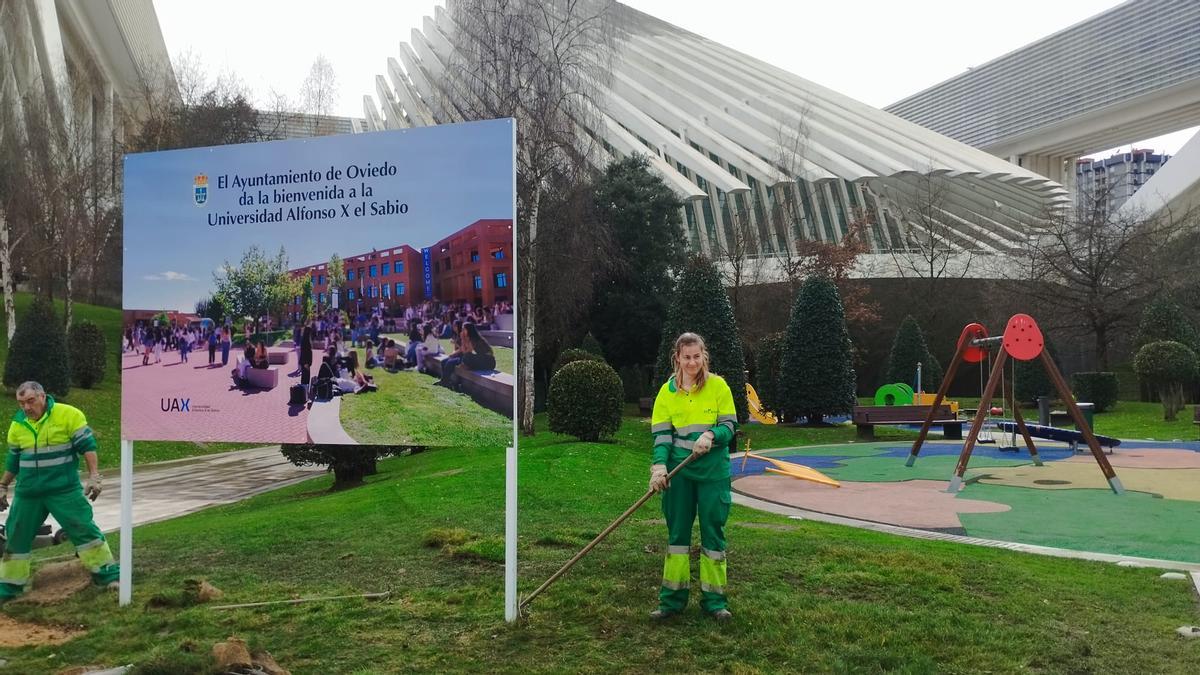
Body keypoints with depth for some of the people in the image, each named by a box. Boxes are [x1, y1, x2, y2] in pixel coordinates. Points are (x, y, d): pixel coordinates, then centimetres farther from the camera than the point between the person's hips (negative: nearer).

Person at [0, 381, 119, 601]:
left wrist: (94, 477, -16)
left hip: (64, 490, -5)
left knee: (84, 529, -9)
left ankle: (107, 574, -1)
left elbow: (87, 445, -10)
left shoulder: (69, 415, -11)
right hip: (27, 494, 5)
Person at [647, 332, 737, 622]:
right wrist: (659, 466, -15)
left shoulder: (718, 386, -1)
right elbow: (661, 435, 0)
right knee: (677, 531, 7)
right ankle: (673, 598, 16)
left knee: (713, 531, 4)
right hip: (679, 472, 1)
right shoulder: (667, 391, 3)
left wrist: (711, 436, -22)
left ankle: (714, 599, 15)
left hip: (713, 470, -1)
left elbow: (729, 426, -2)